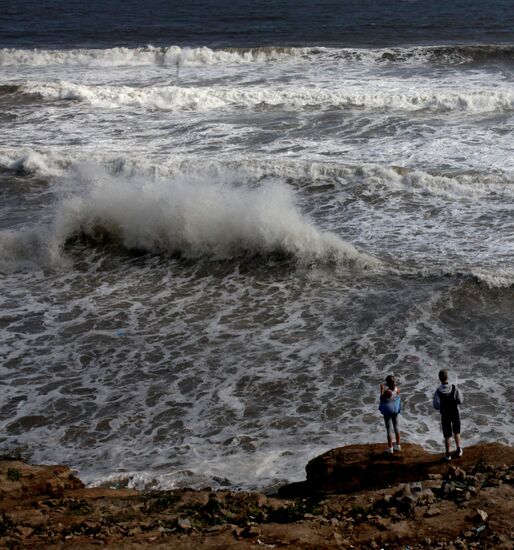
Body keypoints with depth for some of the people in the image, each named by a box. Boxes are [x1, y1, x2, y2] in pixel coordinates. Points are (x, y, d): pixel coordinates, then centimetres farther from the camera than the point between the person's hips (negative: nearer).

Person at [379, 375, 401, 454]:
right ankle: (398, 445, 30)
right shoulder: (397, 389, -11)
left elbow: (382, 399, -13)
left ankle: (390, 448, 13)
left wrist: (382, 390, -8)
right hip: (395, 410, 6)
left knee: (389, 429, 5)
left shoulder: (387, 392, -29)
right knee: (396, 426, 20)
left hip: (388, 411, -6)